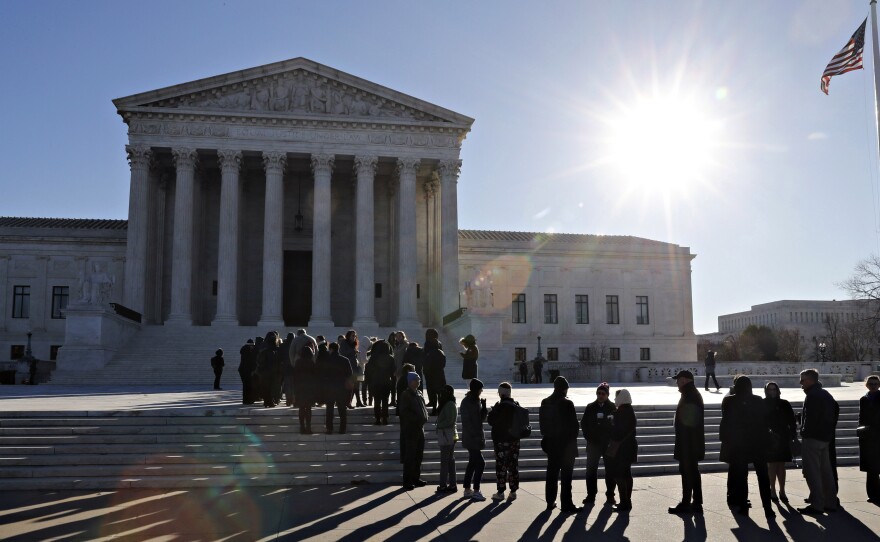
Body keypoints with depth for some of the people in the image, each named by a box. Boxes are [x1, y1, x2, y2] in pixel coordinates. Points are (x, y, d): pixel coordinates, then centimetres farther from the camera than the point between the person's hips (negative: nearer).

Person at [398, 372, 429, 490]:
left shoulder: (419, 394, 13)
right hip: (410, 429, -8)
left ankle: (416, 478, 23)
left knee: (419, 455, 13)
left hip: (420, 428, 8)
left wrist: (424, 417, 2)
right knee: (410, 456, -5)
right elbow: (403, 411, -19)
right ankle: (407, 482, 1)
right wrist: (417, 418, -18)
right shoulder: (405, 395, -11)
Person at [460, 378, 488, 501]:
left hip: (477, 437, 9)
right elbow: (466, 421, -17)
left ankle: (467, 489, 20)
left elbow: (482, 419, 12)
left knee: (472, 463, 12)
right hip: (471, 438, -9)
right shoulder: (466, 402, -13)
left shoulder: (477, 401, 12)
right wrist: (476, 436, -19)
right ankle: (476, 491, -7)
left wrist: (484, 407, -4)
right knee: (480, 463, -11)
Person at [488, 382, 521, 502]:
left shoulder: (499, 407, -17)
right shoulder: (516, 406, 2)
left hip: (501, 440, -5)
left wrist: (491, 412, 4)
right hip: (514, 440, 5)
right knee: (513, 466, 11)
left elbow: (491, 421, -13)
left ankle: (500, 492, 5)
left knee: (501, 466, 1)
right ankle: (513, 491, 14)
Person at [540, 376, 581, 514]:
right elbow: (574, 425, -13)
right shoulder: (567, 403, -15)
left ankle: (550, 502, 21)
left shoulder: (545, 403, 2)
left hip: (551, 444, 5)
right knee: (566, 475, -1)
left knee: (552, 474, 14)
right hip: (567, 444, -5)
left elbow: (542, 423, 7)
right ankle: (566, 505, 0)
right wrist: (573, 437, 1)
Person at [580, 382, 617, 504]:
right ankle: (591, 495, 11)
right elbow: (584, 424, 6)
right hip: (593, 443, 2)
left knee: (610, 470, 3)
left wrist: (612, 440, -9)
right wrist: (589, 438, -3)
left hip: (609, 444, -2)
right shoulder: (590, 407, 4)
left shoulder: (613, 407, -2)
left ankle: (610, 495, 12)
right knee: (591, 469, 3)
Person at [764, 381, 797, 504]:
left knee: (781, 465, 6)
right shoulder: (763, 405, -1)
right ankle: (773, 490, 8)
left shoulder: (784, 404, 5)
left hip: (783, 438, 2)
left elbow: (791, 421, 6)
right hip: (769, 439, -2)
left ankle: (782, 491, 12)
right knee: (772, 465, 1)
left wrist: (793, 434, -2)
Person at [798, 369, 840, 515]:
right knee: (825, 471, 15)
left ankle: (816, 505, -5)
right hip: (825, 437, 10)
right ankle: (830, 502, 20)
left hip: (812, 438, -10)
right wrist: (830, 431, 18)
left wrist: (804, 432, -11)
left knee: (812, 472, -6)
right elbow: (835, 410, 19)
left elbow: (810, 417, -22)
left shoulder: (812, 395, -15)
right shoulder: (826, 394, 15)